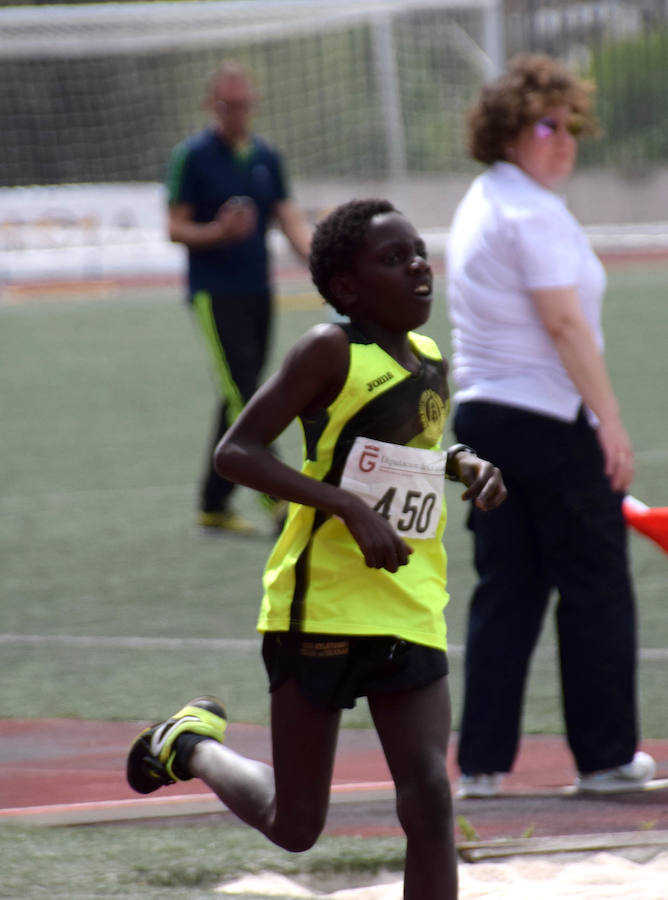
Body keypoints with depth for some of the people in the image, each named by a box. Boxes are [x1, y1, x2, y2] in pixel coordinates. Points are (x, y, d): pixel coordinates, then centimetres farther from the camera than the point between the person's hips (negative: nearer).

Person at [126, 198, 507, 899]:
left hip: (410, 614, 5)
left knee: (429, 800, -10)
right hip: (321, 608, -5)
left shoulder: (431, 361, 11)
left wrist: (466, 466, 9)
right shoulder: (332, 351, -11)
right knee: (295, 826, 6)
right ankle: (192, 743, 35)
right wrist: (351, 507, -23)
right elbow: (236, 452, -15)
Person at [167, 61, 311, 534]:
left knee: (240, 398, 8)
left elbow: (290, 219, 6)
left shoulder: (267, 157, 11)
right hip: (214, 293, -6)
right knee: (244, 392, -15)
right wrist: (218, 232, -25)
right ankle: (276, 499, -20)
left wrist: (318, 256, -13)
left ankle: (215, 504, 16)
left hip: (258, 291, 6)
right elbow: (176, 227, -5)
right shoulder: (192, 156, -5)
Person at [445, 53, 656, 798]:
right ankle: (605, 756, 7)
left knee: (506, 591, 9)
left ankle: (482, 762, 6)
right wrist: (610, 421, -19)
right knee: (596, 588, 2)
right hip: (552, 421, -9)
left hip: (481, 415, 9)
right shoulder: (532, 211, -14)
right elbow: (564, 323, -20)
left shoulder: (478, 206, 16)